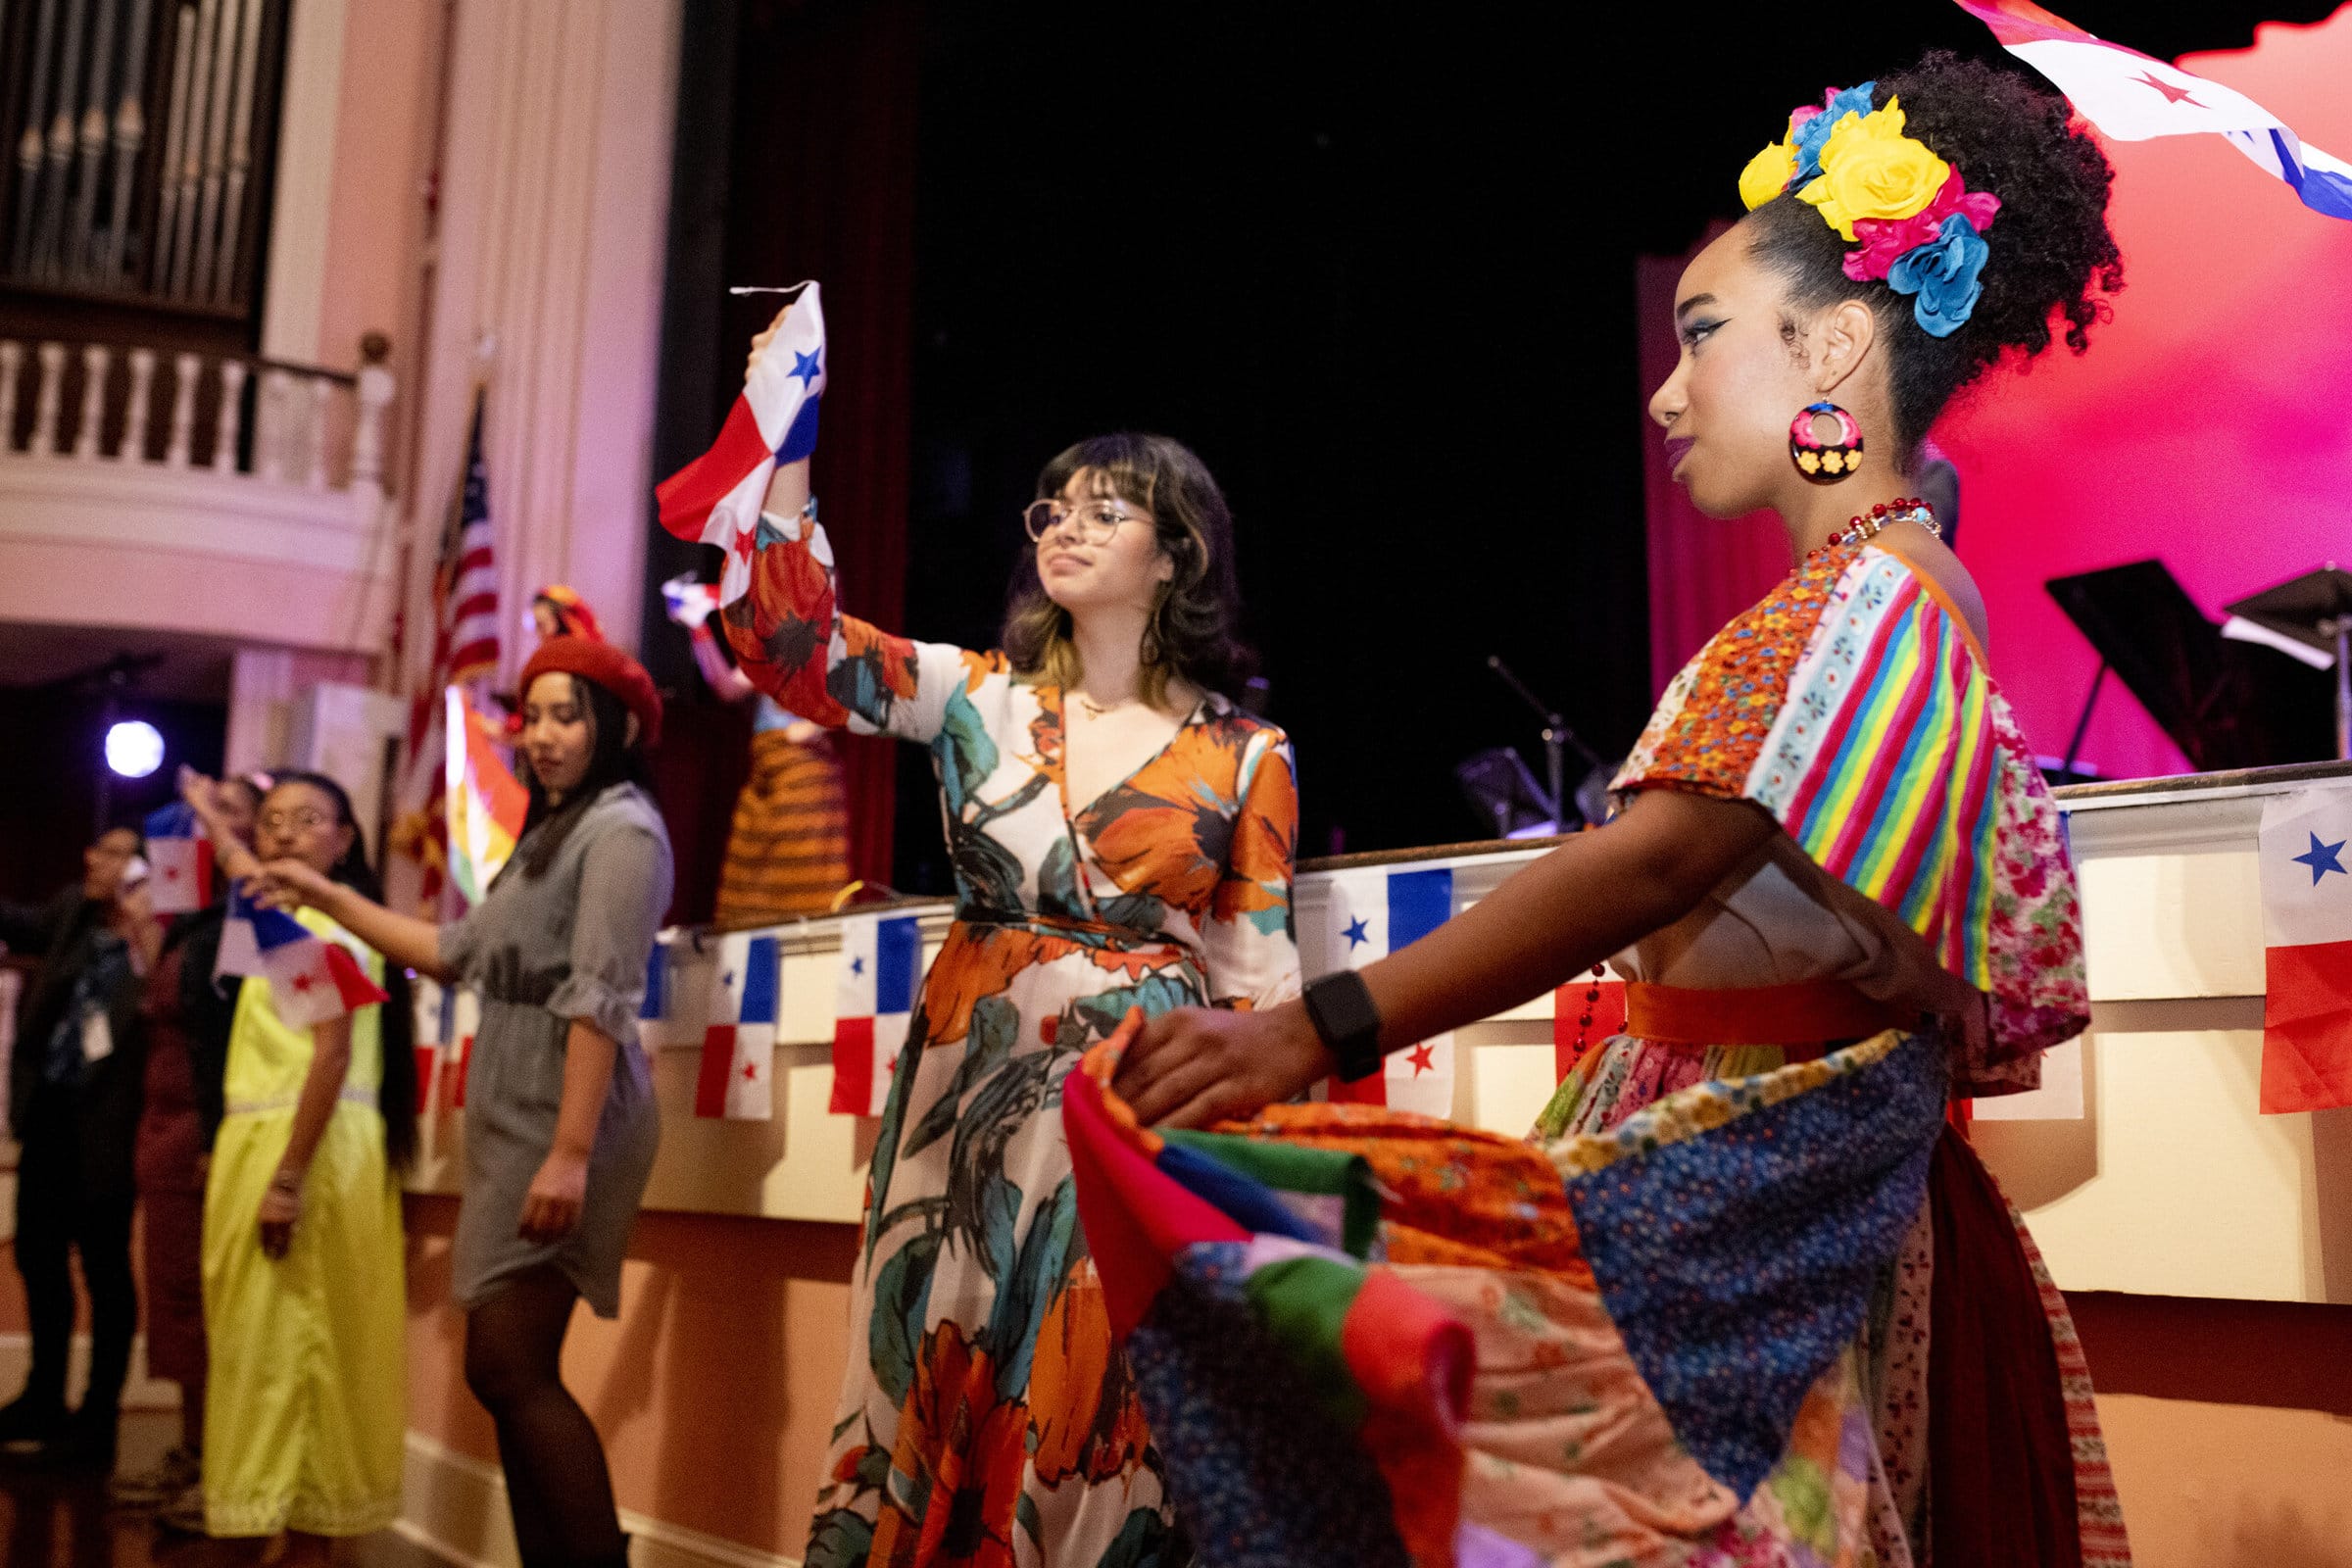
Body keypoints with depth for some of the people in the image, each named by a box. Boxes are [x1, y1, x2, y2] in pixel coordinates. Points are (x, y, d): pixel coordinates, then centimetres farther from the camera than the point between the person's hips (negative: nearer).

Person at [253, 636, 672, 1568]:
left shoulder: (622, 829, -8)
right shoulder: (551, 833, 21)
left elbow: (599, 998, -18)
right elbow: (457, 953, 27)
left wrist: (570, 1154, -24)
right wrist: (330, 899, 28)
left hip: (564, 1125, -9)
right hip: (513, 1122, 9)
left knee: (507, 1371, -12)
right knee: (514, 1375, 8)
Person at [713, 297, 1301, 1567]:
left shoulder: (1246, 756, 1)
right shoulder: (977, 698, 6)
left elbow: (1257, 973, 4)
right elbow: (796, 646, -8)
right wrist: (786, 446, -14)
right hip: (971, 1090, 2)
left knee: (1093, 1406, 1)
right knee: (948, 1391, 7)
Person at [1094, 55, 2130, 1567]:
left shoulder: (1863, 600, -14)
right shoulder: (1903, 600, 17)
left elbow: (1649, 865, -28)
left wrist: (1317, 1032, -32)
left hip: (1735, 1202, -10)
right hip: (1760, 1200, 10)